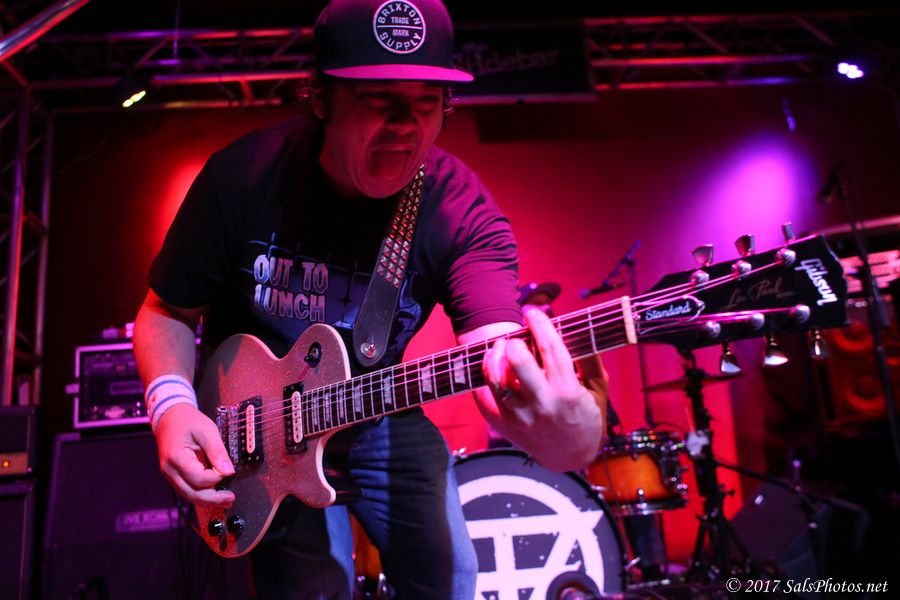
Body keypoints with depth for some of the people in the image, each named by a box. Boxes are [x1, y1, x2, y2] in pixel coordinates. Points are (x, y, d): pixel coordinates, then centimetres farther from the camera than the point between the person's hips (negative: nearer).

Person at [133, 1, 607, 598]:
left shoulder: (463, 213, -21)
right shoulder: (245, 177, -19)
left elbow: (498, 356, -36)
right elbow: (167, 312, -5)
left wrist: (571, 424, -58)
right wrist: (172, 404, -24)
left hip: (380, 413, 2)